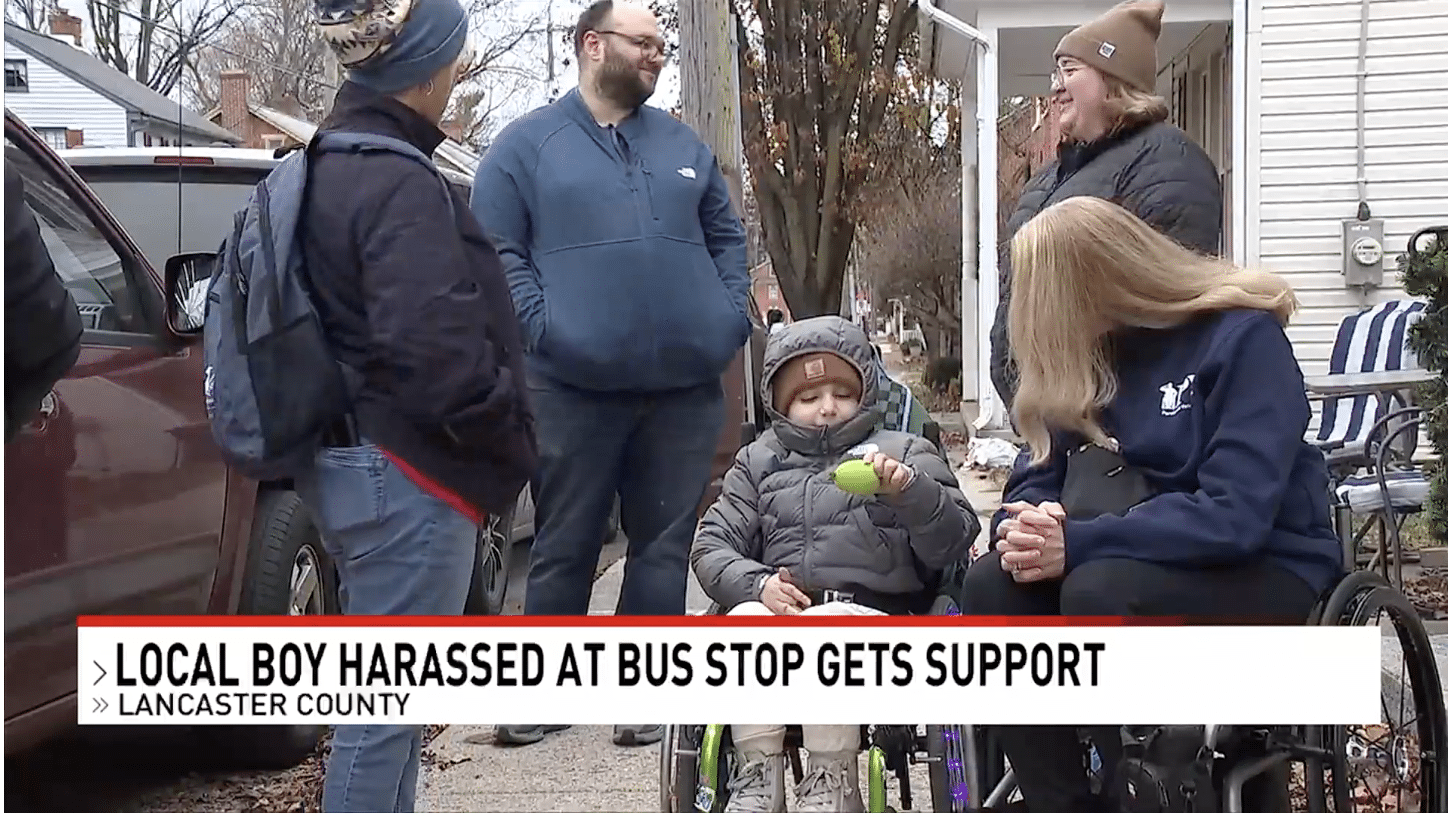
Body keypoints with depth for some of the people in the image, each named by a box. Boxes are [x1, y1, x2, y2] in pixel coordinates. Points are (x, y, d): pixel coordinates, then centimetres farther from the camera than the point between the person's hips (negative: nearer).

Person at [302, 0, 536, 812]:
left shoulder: (328, 168, 13)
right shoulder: (397, 183, -18)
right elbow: (436, 348, -26)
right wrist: (512, 441, -11)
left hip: (352, 459, 10)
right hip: (407, 472, -10)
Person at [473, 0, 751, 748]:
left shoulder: (683, 145, 16)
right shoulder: (527, 144, 2)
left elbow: (725, 237, 20)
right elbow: (497, 251, -3)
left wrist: (732, 318, 6)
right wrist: (542, 329, -13)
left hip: (686, 385, 4)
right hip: (575, 387, -4)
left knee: (665, 545, 6)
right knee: (565, 546, 4)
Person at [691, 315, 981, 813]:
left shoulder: (904, 453, 17)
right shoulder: (759, 462, 23)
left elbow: (952, 543, 4)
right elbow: (712, 547, 14)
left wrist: (910, 490, -16)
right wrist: (756, 584, -7)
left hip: (876, 613, -2)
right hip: (782, 606, 2)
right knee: (746, 619, -32)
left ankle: (832, 782, -22)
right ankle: (757, 774, -22)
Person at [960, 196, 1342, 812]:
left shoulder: (1245, 338, -15)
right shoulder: (1089, 350, 6)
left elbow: (1234, 513, -26)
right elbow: (1037, 477, 5)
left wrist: (1076, 543, -31)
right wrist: (1023, 530, -20)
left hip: (1263, 572, -7)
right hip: (1138, 562, 7)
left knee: (1099, 592, -34)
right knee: (992, 588, -20)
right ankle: (1066, 813, -19)